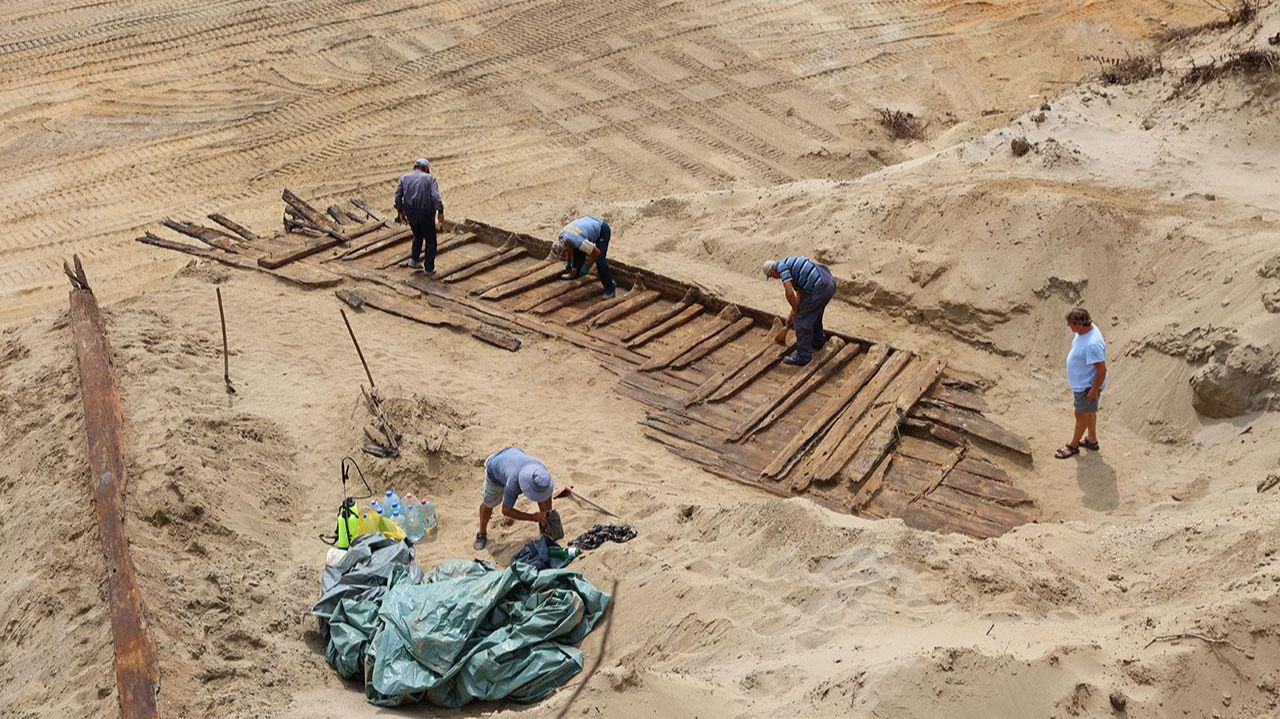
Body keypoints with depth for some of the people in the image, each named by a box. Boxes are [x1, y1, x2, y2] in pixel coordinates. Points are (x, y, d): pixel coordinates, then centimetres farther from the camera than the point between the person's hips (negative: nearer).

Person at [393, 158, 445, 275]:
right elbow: (435, 196, -15)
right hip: (426, 213, -4)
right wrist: (440, 213, -12)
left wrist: (400, 212, 8)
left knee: (418, 236, 28)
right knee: (430, 241, 12)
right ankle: (429, 268, 14)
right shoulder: (430, 178, -1)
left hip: (410, 213, 4)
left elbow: (398, 196, 0)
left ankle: (413, 259, 19)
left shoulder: (405, 178, 9)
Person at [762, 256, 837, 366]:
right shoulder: (790, 263, 24)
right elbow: (799, 294, 27)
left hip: (819, 289, -9)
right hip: (830, 282, 9)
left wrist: (795, 310, 2)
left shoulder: (782, 266, -5)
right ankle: (818, 340, 53)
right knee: (814, 313, 33)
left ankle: (803, 356, 10)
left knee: (802, 320, 4)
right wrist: (792, 314, 26)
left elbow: (789, 293, -15)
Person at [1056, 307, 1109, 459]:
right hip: (1081, 382, 9)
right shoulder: (1085, 329, -8)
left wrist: (1094, 390, -21)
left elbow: (1102, 370, -31)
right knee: (1089, 411, 27)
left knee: (1081, 415, 12)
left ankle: (1073, 446, 32)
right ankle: (1092, 440, 47)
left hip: (1087, 386, -9)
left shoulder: (1092, 344, -39)